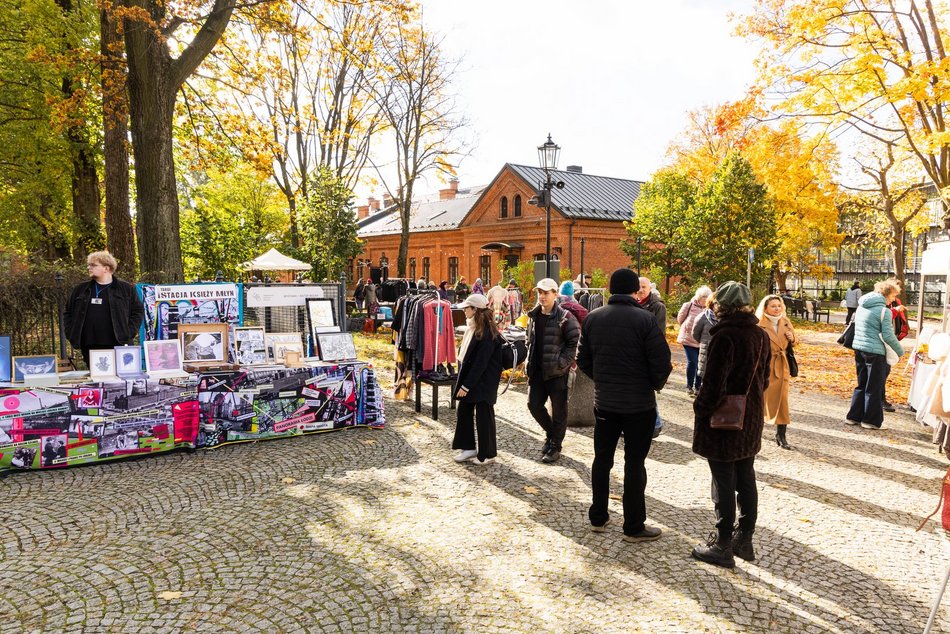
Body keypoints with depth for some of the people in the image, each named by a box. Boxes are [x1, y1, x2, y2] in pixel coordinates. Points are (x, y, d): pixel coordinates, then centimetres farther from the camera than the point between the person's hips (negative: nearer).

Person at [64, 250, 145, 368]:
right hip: (89, 348, 3)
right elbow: (68, 313, 21)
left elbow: (138, 311, 4)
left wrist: (128, 333, -6)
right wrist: (71, 334, 8)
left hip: (117, 345, -3)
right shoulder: (80, 290, 15)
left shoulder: (126, 289, 5)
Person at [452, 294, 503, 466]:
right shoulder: (474, 328, 9)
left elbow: (480, 363, -22)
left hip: (483, 381, -9)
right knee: (463, 411, 12)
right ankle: (468, 448, 24)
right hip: (469, 378, 9)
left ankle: (487, 454, 15)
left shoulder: (487, 333, -20)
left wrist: (466, 385, -20)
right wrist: (463, 382, 10)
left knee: (483, 416, 2)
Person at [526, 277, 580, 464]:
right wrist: (530, 359, 9)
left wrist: (562, 362, -17)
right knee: (534, 404, 9)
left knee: (558, 410, 4)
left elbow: (575, 342, -11)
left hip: (557, 371, -6)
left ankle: (555, 446, 19)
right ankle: (550, 432, 34)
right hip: (537, 370, 6)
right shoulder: (533, 315, 9)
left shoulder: (564, 317, -11)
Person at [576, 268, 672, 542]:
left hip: (604, 402, 4)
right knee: (634, 464, 5)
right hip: (639, 404, -4)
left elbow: (583, 360, 5)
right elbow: (661, 362, -15)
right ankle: (634, 527, 15)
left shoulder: (593, 318, 0)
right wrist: (656, 384, 5)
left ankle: (597, 517, 27)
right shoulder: (645, 319, -15)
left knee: (602, 459, 16)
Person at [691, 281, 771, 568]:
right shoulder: (761, 335, 5)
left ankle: (722, 546, 12)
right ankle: (745, 539, 28)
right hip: (751, 420, 8)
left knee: (724, 483, 2)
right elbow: (764, 378, 13)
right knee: (746, 480, 16)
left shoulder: (725, 336, -21)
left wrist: (700, 410, -9)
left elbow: (714, 383, -23)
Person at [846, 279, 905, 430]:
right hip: (875, 352, -7)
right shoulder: (884, 311, -13)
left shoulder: (861, 306, 10)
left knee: (862, 385, 17)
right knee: (874, 388, 5)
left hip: (858, 349, 7)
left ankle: (854, 416, 20)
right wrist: (900, 351, 0)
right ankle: (871, 420, 12)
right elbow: (888, 336, -13)